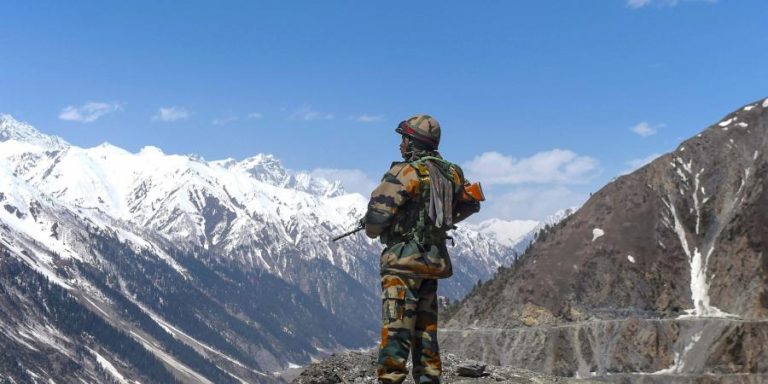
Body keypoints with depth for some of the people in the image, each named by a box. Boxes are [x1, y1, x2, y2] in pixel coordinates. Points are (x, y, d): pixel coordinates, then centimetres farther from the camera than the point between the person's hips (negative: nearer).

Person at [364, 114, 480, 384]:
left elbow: (378, 211, -17)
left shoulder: (407, 172, -13)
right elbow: (470, 204, 24)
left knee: (395, 330, -9)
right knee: (426, 330, 13)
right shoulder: (451, 173, 10)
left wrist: (372, 231, 4)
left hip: (404, 260, -7)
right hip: (434, 259, 7)